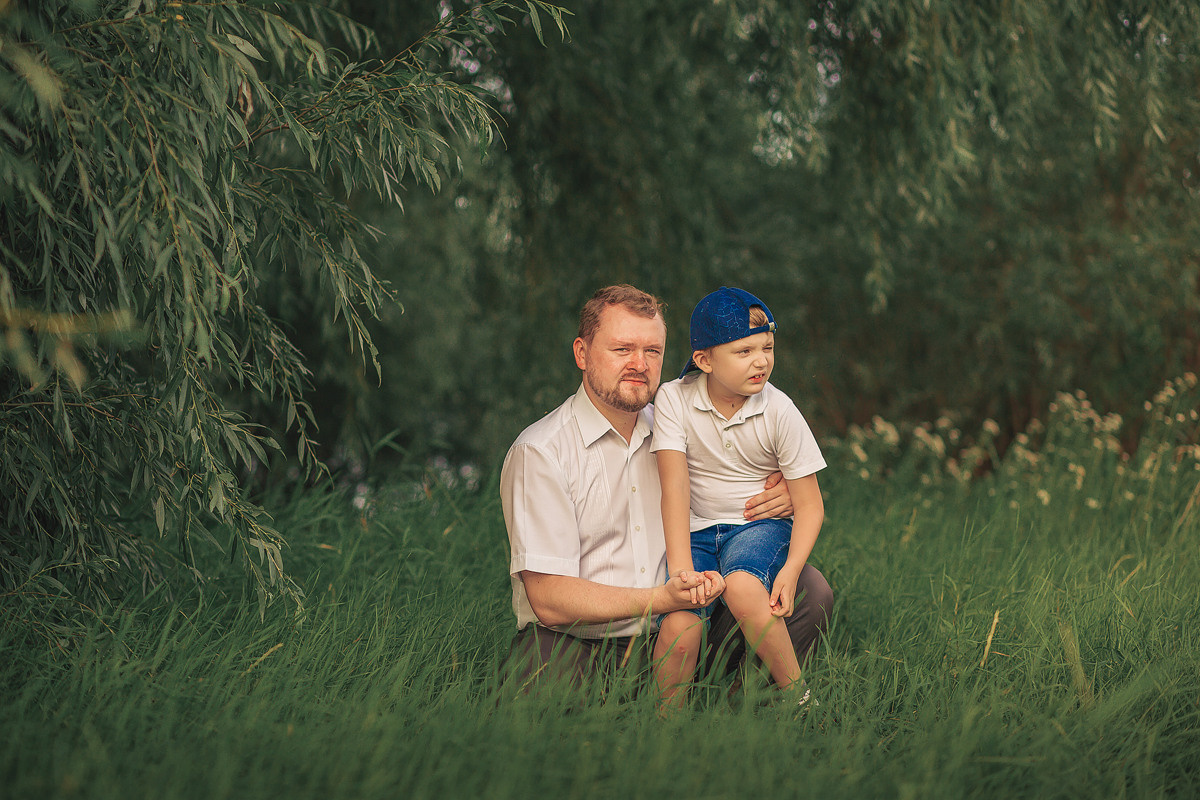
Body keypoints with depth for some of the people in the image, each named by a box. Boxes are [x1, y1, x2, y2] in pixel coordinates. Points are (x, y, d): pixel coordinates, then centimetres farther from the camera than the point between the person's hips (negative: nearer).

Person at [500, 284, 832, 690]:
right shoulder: (540, 452, -8)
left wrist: (785, 495, -1)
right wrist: (663, 599, -26)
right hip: (569, 645, -5)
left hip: (670, 640, 5)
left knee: (809, 588, -10)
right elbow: (548, 599, -15)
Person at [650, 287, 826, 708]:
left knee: (742, 587, -36)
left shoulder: (780, 412, -9)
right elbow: (674, 486, -17)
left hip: (760, 524, -1)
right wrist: (681, 567, -29)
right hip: (696, 529, 1)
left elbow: (809, 505, -4)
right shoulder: (673, 400, -9)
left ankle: (797, 696, -19)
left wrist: (790, 570, -21)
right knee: (678, 626, -26)